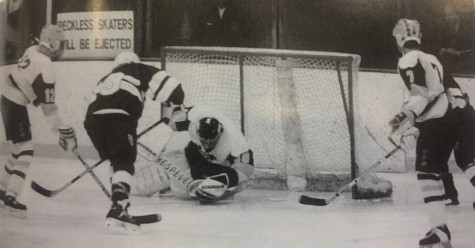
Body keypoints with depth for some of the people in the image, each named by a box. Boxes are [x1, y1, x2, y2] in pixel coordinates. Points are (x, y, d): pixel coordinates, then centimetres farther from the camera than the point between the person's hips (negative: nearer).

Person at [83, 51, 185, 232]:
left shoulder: (106, 79, 38)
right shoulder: (140, 70, 22)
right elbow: (169, 86, 10)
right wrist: (171, 110, 25)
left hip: (93, 117, 6)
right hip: (119, 117, -6)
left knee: (117, 160, 20)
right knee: (124, 162, -2)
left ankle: (119, 206, 21)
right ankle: (118, 209, -20)